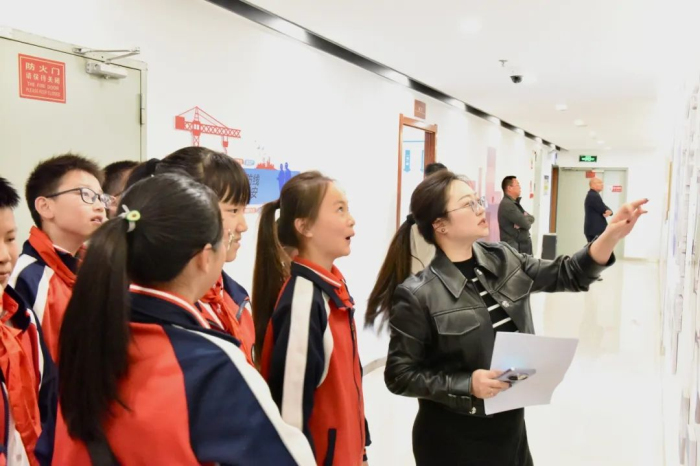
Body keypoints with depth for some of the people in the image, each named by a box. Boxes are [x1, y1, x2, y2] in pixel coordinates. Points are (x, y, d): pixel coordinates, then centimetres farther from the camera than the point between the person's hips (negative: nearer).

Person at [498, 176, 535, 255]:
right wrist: (526, 219, 5)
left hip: (522, 246, 10)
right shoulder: (507, 204, -16)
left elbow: (532, 218, 12)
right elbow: (526, 224, -19)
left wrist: (524, 219, -10)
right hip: (514, 248, -10)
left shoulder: (515, 203, 17)